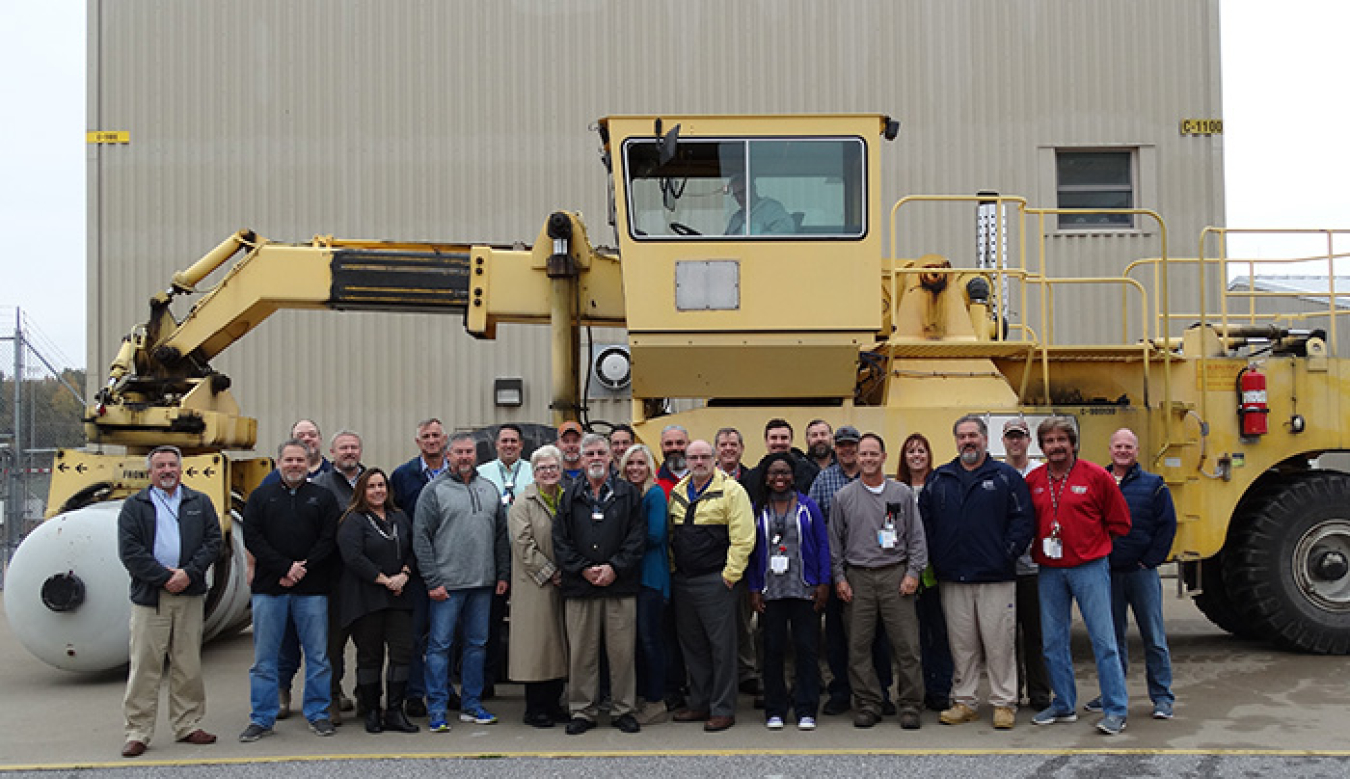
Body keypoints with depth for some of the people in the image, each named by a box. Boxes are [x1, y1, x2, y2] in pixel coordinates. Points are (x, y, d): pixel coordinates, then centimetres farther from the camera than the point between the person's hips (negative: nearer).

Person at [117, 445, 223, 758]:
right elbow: (129, 550, -3)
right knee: (145, 666, -3)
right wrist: (163, 576, -12)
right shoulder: (134, 506, 6)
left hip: (190, 595, 2)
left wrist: (189, 573, -10)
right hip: (148, 596, -2)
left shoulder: (200, 503, 13)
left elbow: (213, 541, 5)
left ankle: (187, 725, 16)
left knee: (188, 664, 7)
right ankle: (138, 731, 4)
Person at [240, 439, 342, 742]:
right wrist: (285, 567, -12)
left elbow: (329, 539, -1)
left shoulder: (323, 497, 9)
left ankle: (318, 713, 15)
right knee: (264, 658, 5)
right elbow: (252, 538, -1)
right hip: (268, 588, 1)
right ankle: (262, 719, 14)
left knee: (318, 655, 3)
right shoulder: (261, 497, 10)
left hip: (312, 589, 0)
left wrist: (302, 569, -12)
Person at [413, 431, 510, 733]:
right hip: (447, 583, -5)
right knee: (440, 645, -2)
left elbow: (501, 536, 15)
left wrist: (503, 574, 8)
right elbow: (421, 538, -7)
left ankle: (472, 705, 20)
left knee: (478, 643, 10)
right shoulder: (434, 490, -4)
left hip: (483, 584, 5)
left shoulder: (489, 490, 11)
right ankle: (437, 710, 5)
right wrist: (432, 581, -12)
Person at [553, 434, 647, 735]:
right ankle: (582, 712, 13)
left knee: (622, 651, 1)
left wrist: (614, 568, -10)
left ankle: (623, 710, 13)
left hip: (620, 585, -1)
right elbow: (561, 540, 5)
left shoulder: (628, 493, 8)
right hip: (580, 586, 1)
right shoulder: (570, 495, 11)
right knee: (581, 652, 4)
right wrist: (583, 569, -7)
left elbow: (637, 537, 1)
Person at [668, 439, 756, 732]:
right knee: (691, 643, 13)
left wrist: (731, 574, -15)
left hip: (716, 581, -7)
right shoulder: (677, 493, 12)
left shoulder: (731, 490, -8)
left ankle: (723, 709, 6)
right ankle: (699, 703, 25)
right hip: (683, 581, 7)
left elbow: (743, 537, -13)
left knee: (721, 644, -2)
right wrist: (673, 568, 13)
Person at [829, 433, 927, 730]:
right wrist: (839, 577, 3)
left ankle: (910, 705, 7)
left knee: (906, 644, -2)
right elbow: (835, 541, 10)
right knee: (859, 646, 2)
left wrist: (913, 572, -3)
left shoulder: (902, 493, 7)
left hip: (895, 574, -1)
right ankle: (868, 703, 13)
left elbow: (916, 537, 7)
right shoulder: (843, 497, 7)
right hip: (857, 577, 1)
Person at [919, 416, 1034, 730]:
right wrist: (934, 561, 3)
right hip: (953, 579, 3)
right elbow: (924, 522, 11)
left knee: (1000, 642, 0)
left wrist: (1007, 555, -9)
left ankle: (1004, 703, 10)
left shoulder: (1006, 477, 3)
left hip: (996, 578, -3)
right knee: (961, 644, 8)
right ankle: (964, 701, 17)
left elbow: (1022, 520, -2)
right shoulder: (939, 480, 11)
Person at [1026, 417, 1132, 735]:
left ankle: (1115, 710, 3)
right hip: (1049, 571, 4)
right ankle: (1063, 706, 21)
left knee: (1104, 640, -3)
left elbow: (1119, 522, 4)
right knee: (1053, 642, 9)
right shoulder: (1032, 481, 7)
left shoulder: (1096, 476, -3)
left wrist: (1093, 546, 5)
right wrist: (1039, 549, 8)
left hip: (1089, 568, -4)